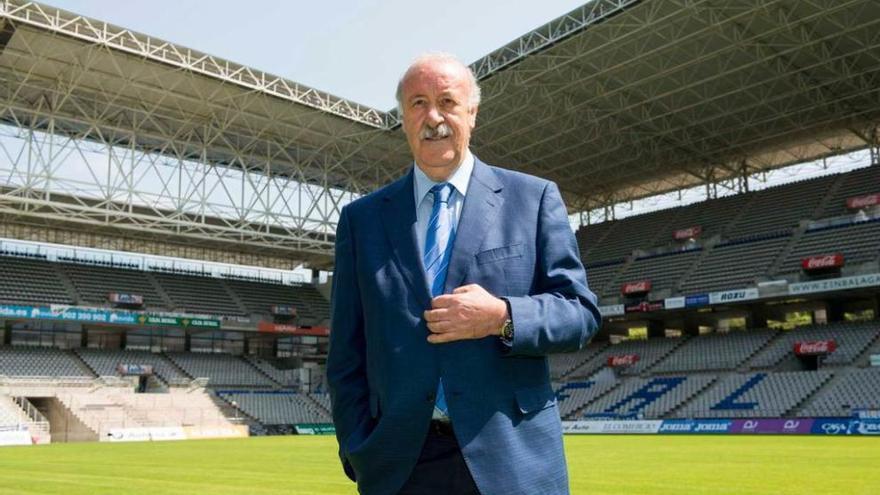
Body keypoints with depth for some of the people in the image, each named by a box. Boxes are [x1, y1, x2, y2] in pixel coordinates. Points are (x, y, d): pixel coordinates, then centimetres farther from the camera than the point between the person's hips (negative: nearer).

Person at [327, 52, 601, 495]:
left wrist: (503, 317, -17)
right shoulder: (362, 218, 8)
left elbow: (581, 311, 1)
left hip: (511, 459, -1)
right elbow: (346, 353, 7)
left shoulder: (533, 198, 3)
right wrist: (358, 454, 0)